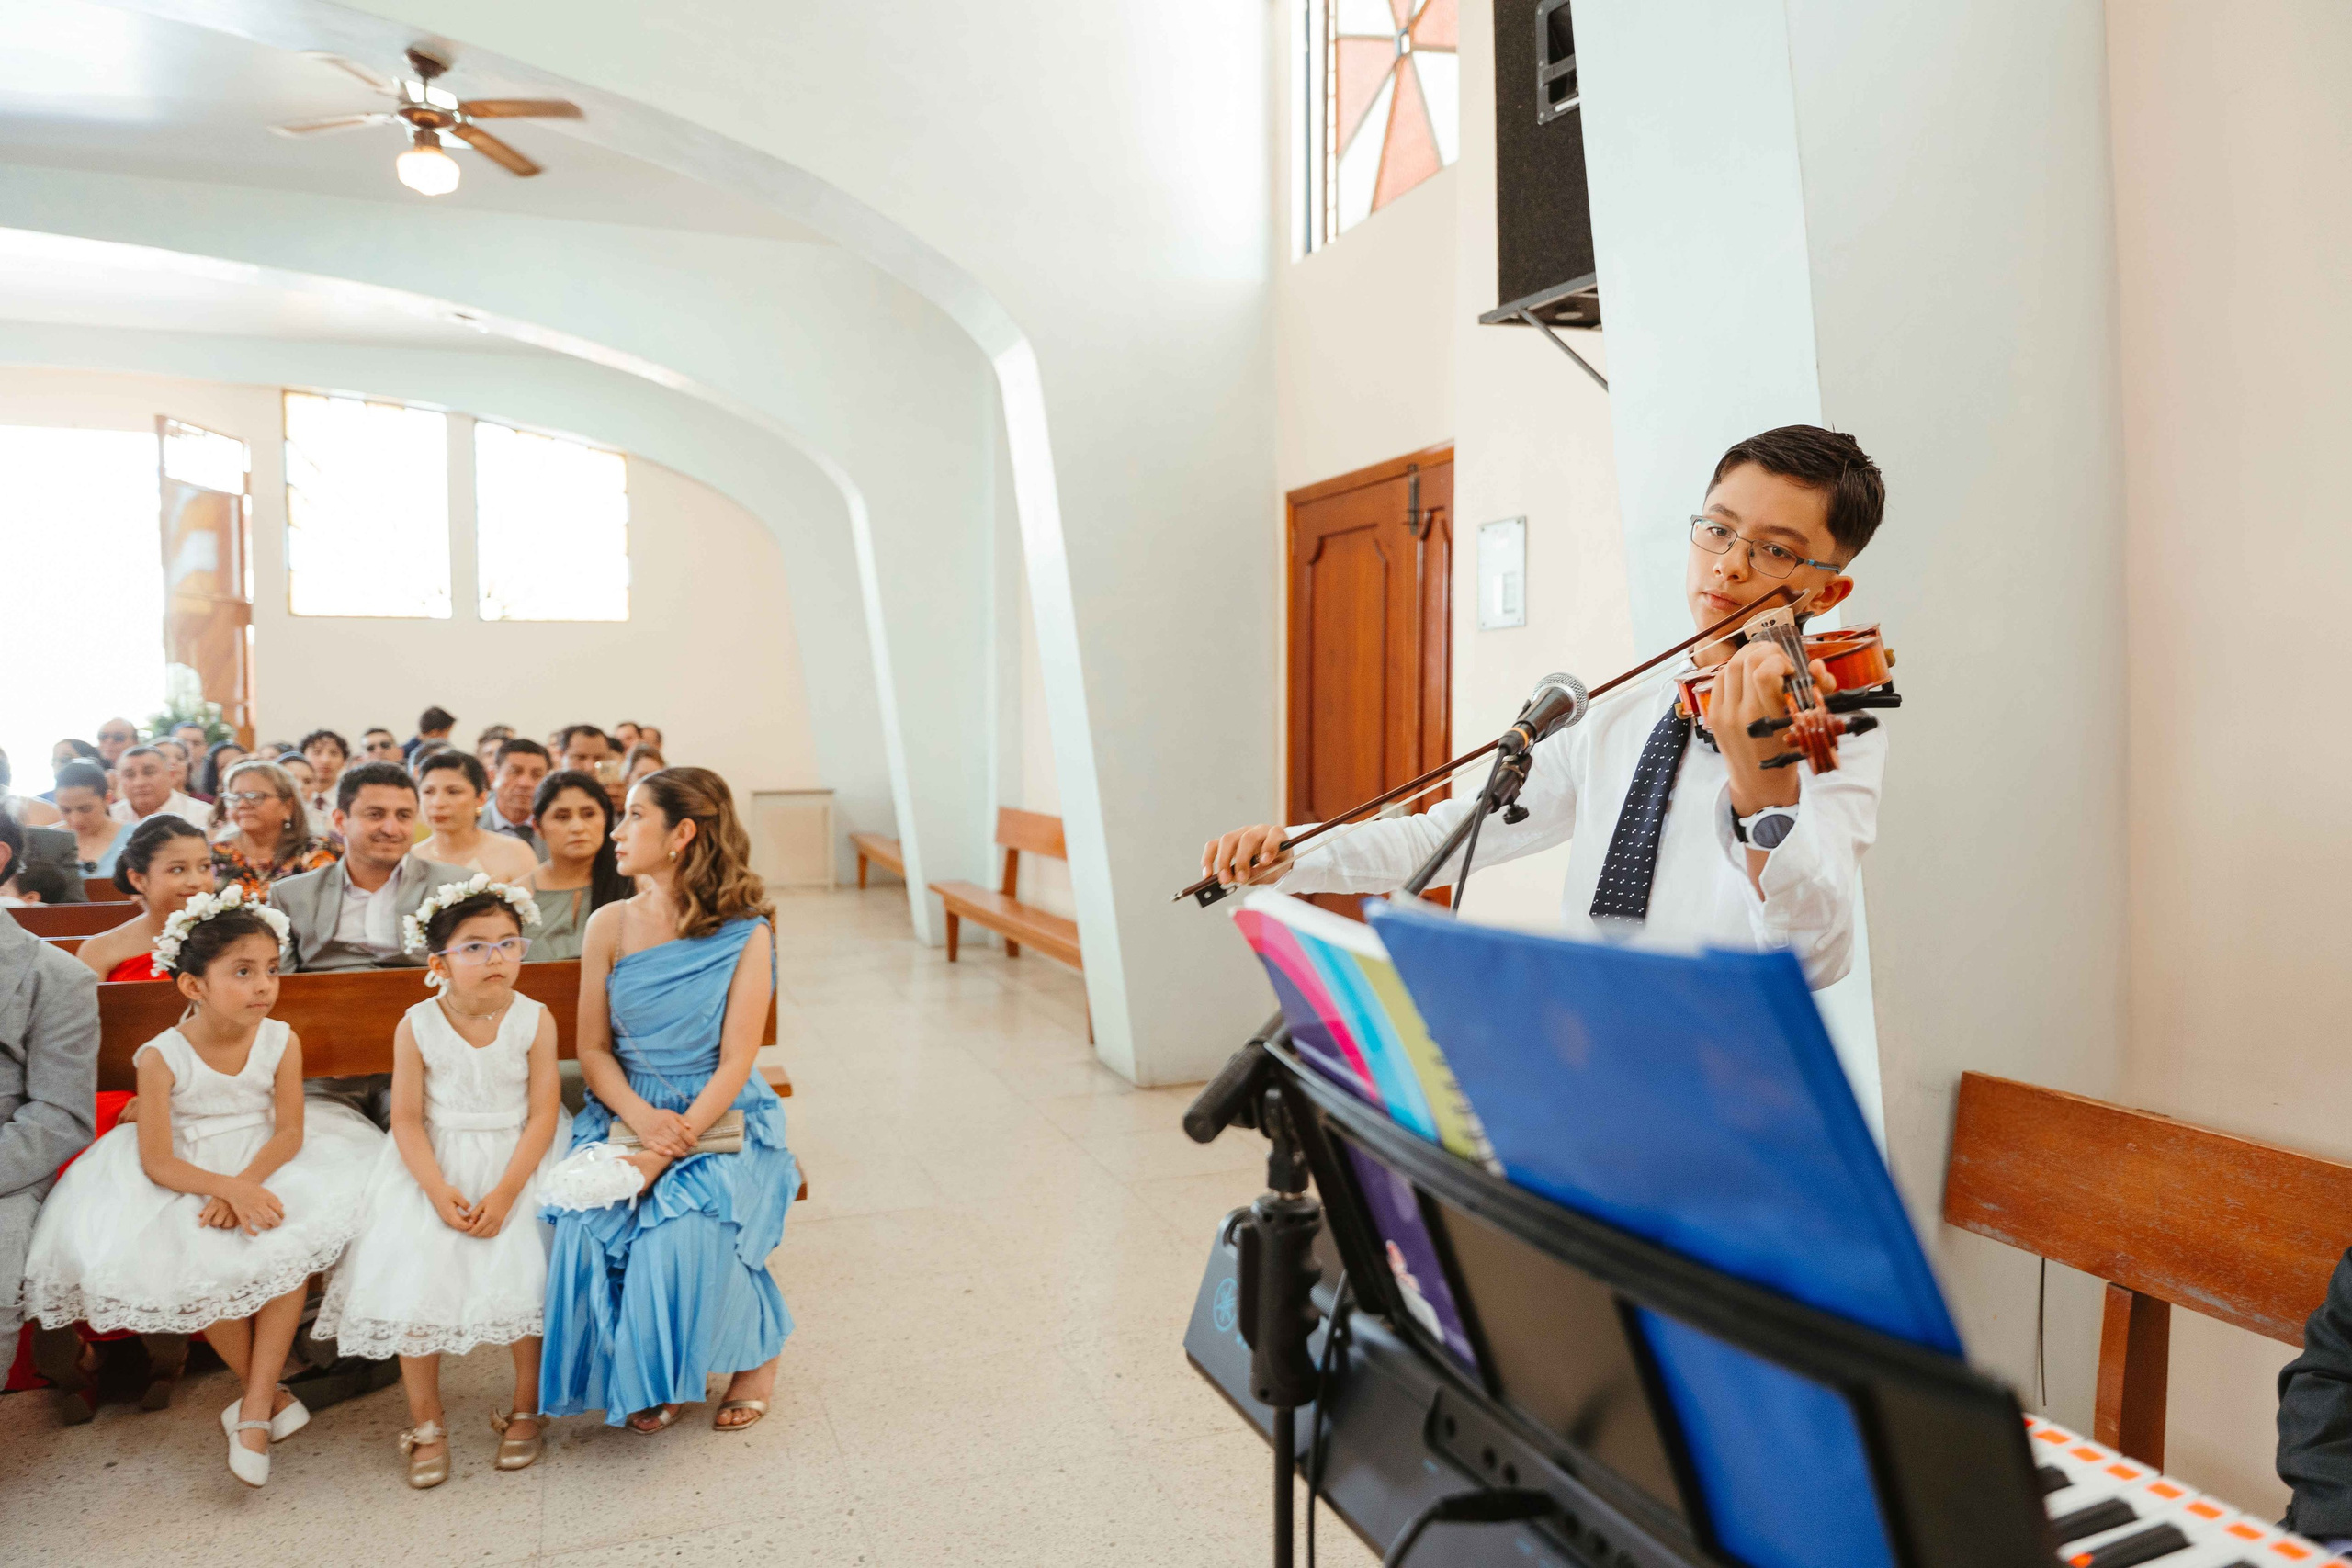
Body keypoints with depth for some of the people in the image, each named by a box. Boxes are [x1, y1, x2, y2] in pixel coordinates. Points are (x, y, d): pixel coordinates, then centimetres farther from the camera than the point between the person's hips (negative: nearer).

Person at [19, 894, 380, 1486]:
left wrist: (241, 1184, -27)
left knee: (289, 1248, -25)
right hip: (187, 1175, -1)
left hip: (267, 1164, 1)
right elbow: (157, 1161, -16)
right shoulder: (162, 1056, -15)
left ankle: (254, 1410, -13)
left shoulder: (280, 1041, -10)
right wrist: (225, 1187, -31)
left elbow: (290, 1132, -11)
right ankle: (269, 1394, -1)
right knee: (194, 1271, -24)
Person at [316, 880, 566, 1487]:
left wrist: (504, 1193, -18)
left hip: (518, 1162, -1)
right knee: (414, 1279, -8)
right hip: (435, 1167, 1)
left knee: (522, 1277, -11)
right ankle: (425, 1424, 13)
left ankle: (527, 1409, 13)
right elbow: (407, 1119, -7)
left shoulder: (534, 1020, -10)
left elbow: (543, 1113, -10)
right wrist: (438, 1189, -19)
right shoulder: (417, 1026, -7)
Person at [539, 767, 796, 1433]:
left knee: (684, 1232, -28)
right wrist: (642, 1118, -16)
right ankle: (647, 1374, 5)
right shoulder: (610, 925, 2)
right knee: (591, 1224, -24)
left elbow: (735, 1061, -12)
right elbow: (593, 1048, 3)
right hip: (626, 1111, 3)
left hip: (721, 1120, -3)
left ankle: (757, 1350, 6)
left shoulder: (745, 934, -8)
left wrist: (669, 1148, -23)